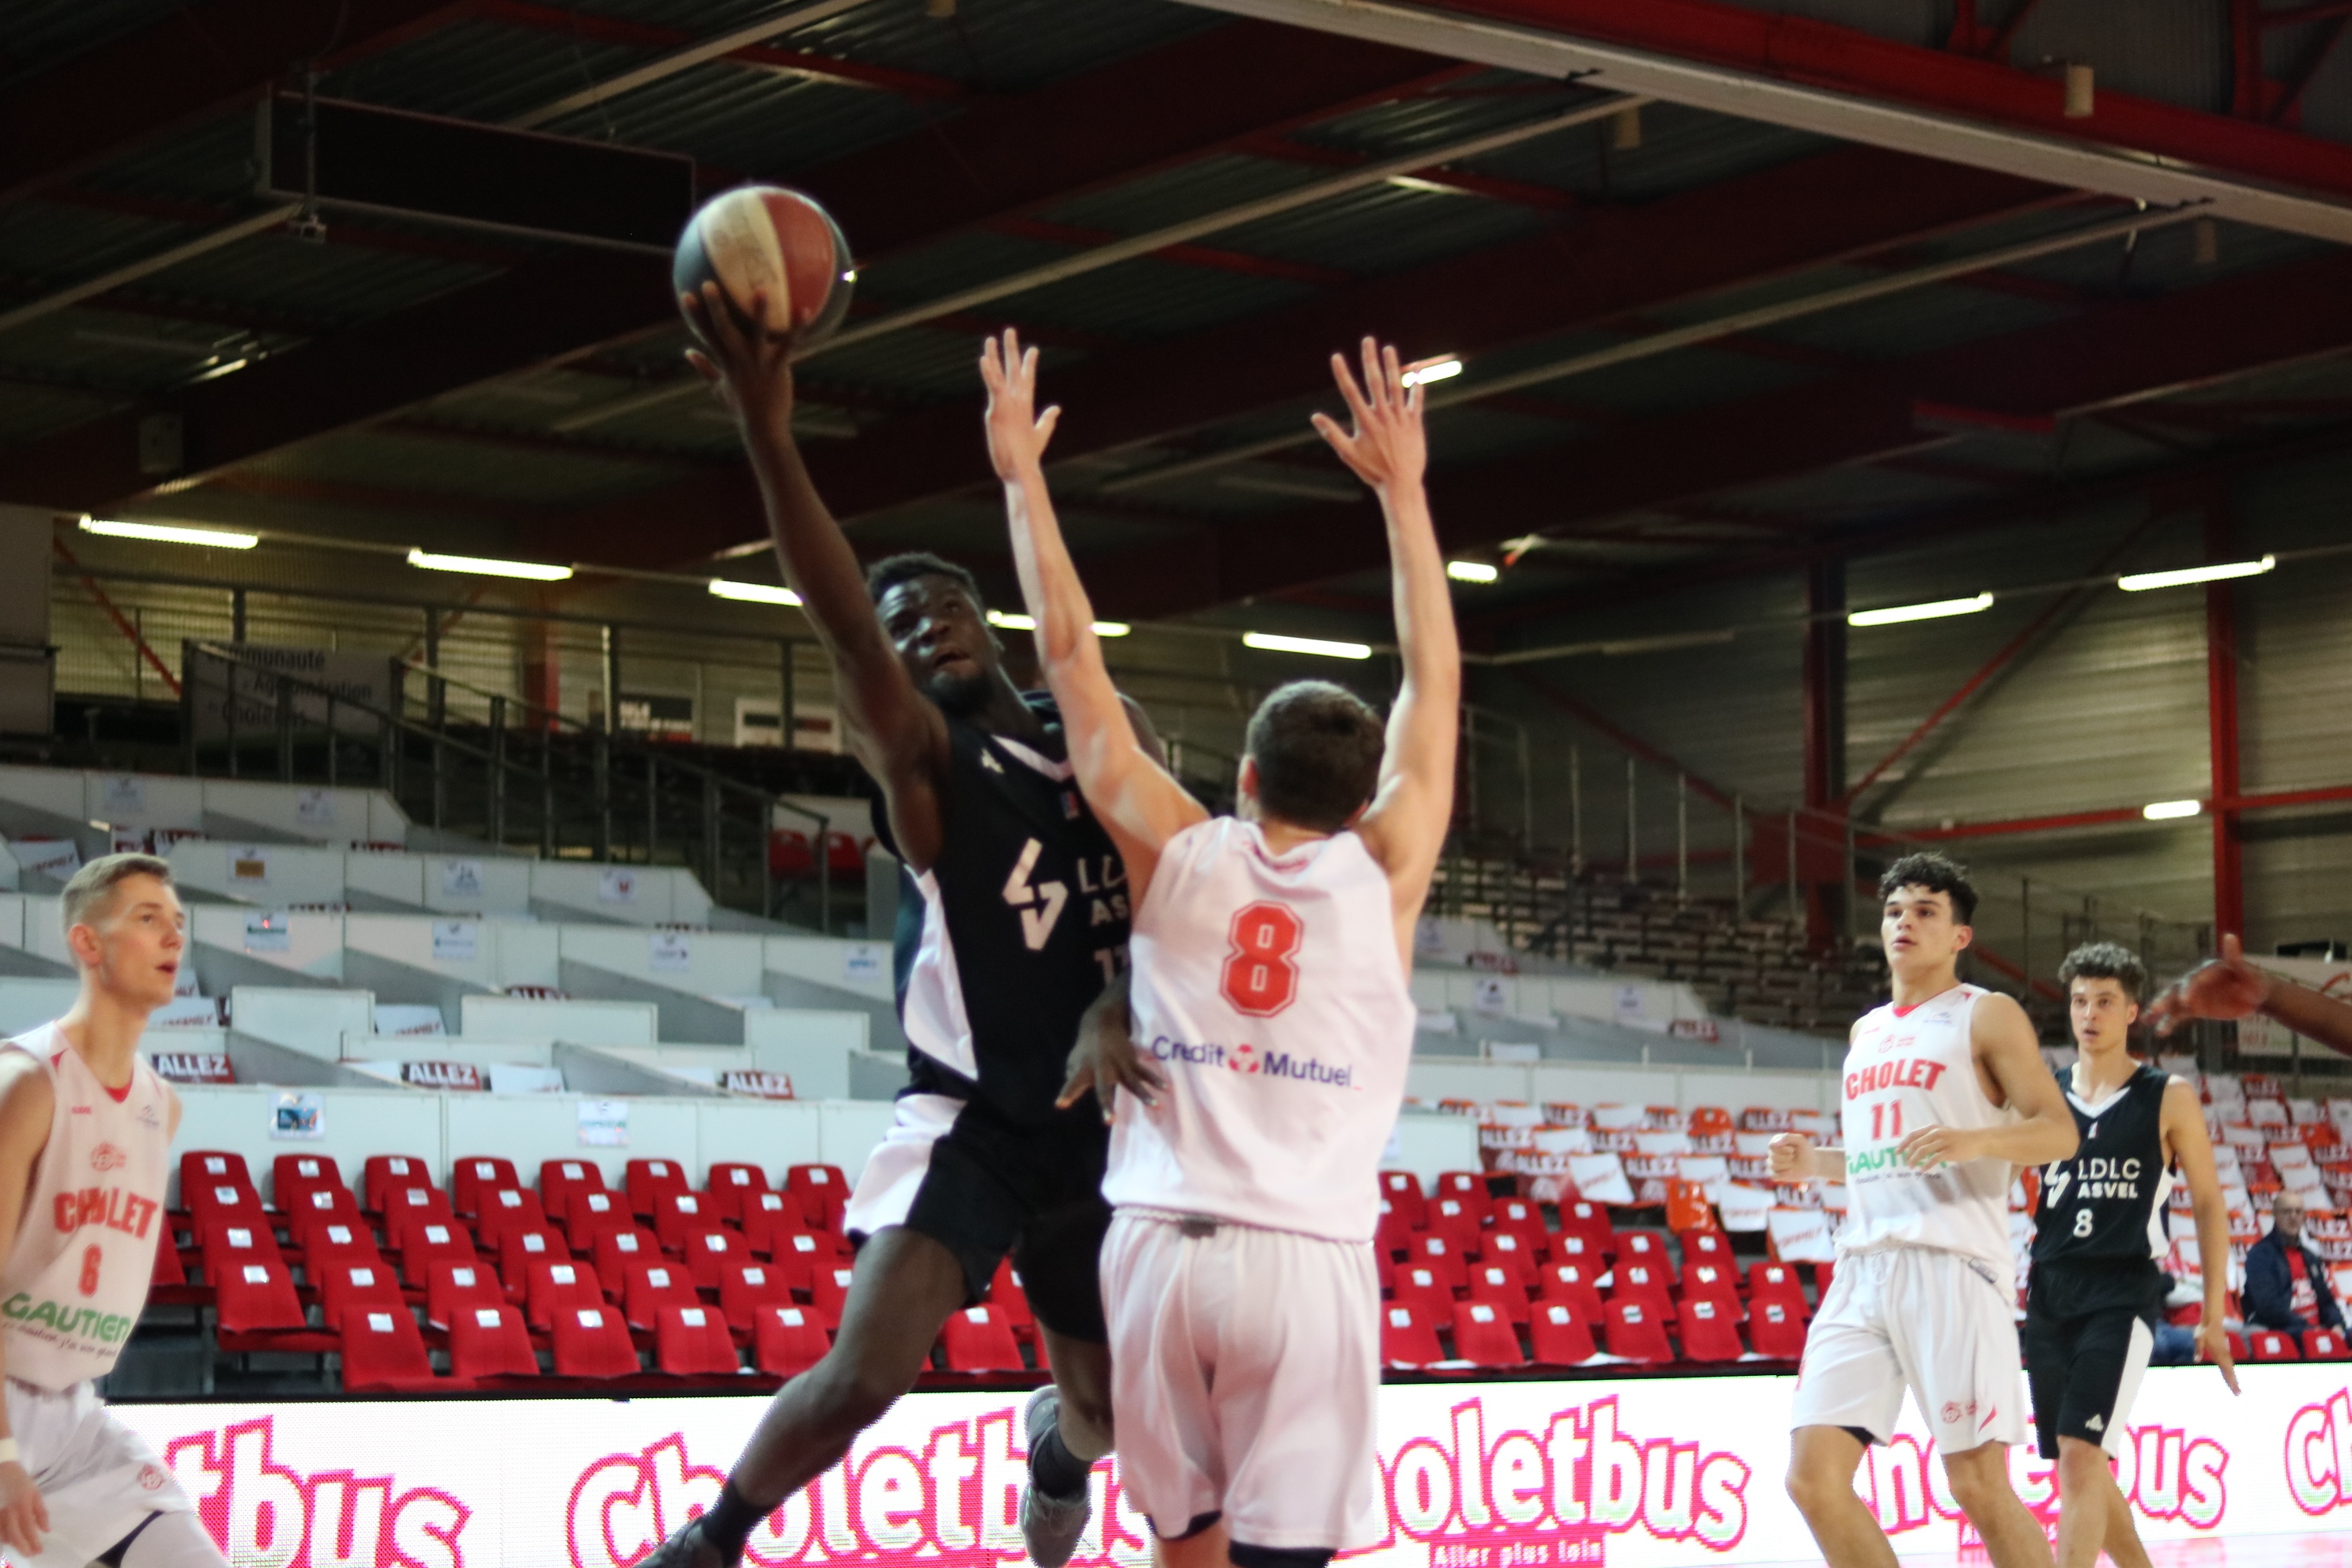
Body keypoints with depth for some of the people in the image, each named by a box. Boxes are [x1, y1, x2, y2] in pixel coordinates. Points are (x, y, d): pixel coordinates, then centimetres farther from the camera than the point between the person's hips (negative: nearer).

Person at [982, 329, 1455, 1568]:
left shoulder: (1178, 856, 4)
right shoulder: (1383, 876, 2)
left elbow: (1068, 651, 7)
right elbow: (1434, 684, 12)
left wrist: (1022, 474, 13)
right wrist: (1401, 495, 17)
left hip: (1163, 1247, 2)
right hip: (1305, 1265, -2)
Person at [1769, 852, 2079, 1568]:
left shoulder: (1986, 1016, 3)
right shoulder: (1868, 1032, 24)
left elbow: (2058, 1132, -5)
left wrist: (1974, 1140, -23)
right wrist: (1815, 1164, 13)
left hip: (1952, 1265, -7)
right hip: (1863, 1268, 7)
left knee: (1978, 1484, -9)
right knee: (1813, 1475, -5)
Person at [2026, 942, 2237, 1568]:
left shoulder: (2169, 1098, 2)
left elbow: (2209, 1203, 5)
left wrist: (2214, 1317, 1)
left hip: (2124, 1292, -5)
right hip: (2050, 1292, 5)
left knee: (2080, 1456, -19)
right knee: (2077, 1469, 9)